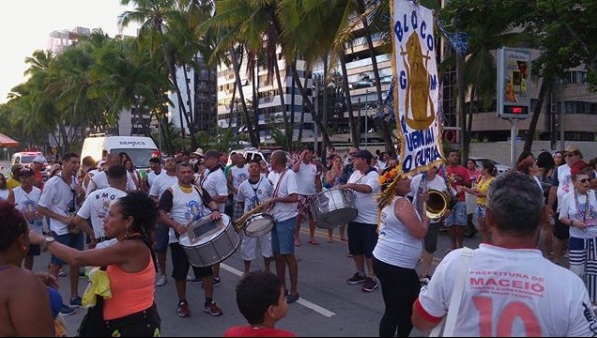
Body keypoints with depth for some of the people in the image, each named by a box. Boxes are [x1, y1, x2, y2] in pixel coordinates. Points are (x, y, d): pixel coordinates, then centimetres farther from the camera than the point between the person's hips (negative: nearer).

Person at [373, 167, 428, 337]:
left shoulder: (390, 201, 11)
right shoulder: (403, 203, -18)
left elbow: (412, 223, 18)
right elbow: (420, 232, -20)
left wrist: (420, 203, 8)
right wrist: (426, 216, -3)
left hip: (384, 260, 10)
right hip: (395, 265, -10)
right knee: (395, 311, 1)